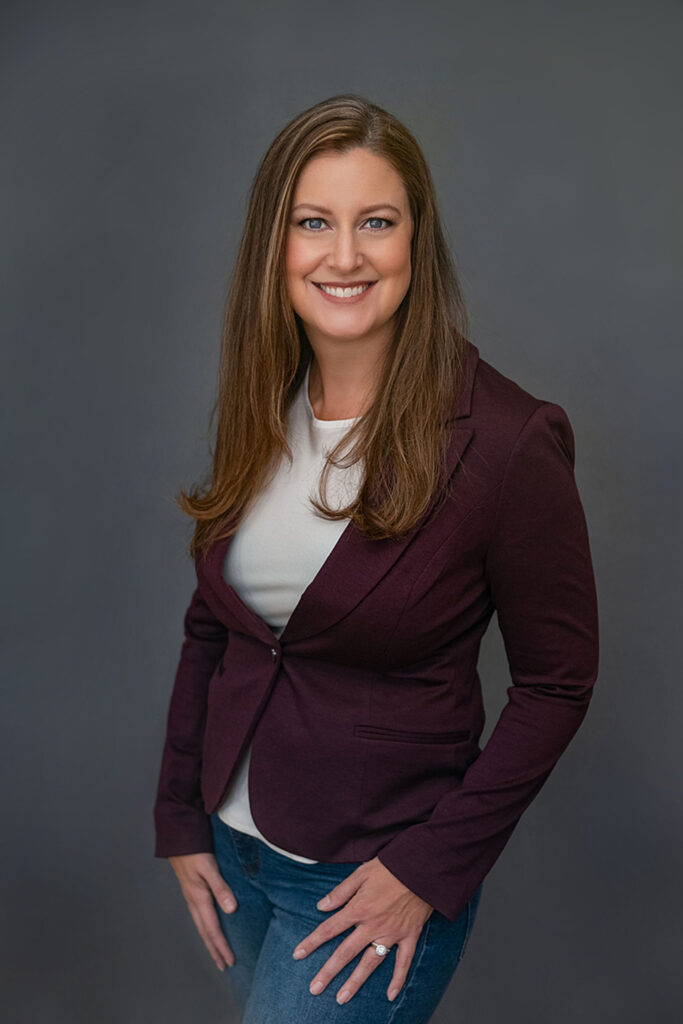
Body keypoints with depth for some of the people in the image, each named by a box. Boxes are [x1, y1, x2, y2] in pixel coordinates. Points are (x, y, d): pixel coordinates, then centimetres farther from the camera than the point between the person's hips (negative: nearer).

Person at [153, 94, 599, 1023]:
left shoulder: (508, 441, -20)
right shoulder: (259, 412, -3)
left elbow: (557, 684, -12)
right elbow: (209, 625, 5)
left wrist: (429, 870, -14)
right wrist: (180, 820, 4)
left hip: (374, 876, -5)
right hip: (234, 843, 6)